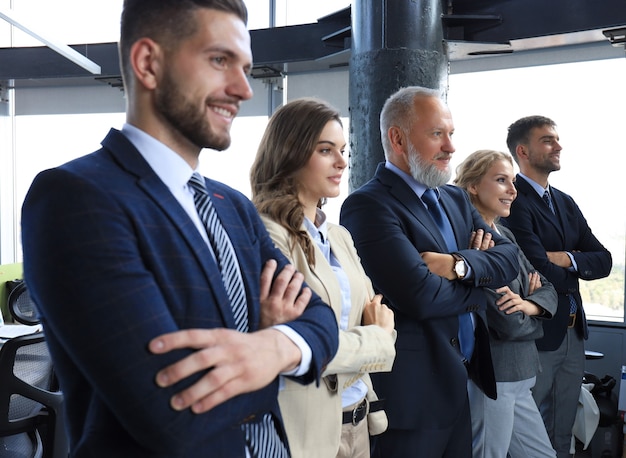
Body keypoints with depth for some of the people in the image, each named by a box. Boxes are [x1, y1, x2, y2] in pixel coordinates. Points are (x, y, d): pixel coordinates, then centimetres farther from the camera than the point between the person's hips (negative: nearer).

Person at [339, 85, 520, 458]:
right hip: (413, 389, -7)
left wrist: (459, 265, -17)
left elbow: (509, 259, 3)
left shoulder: (457, 199, 12)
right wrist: (480, 280, -6)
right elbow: (421, 296, -25)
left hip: (462, 382, 8)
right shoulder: (368, 205, -15)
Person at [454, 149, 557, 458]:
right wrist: (532, 312, 1)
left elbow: (548, 290, 10)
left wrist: (527, 304, -13)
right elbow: (508, 324, -21)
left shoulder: (505, 236, 11)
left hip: (517, 376, 9)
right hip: (491, 377, -9)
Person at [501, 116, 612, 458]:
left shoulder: (566, 203, 12)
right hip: (536, 335, -8)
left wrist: (567, 259, -12)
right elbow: (542, 272, -24)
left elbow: (603, 261, 6)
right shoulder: (512, 201, -16)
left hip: (573, 333, 8)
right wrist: (574, 273, -3)